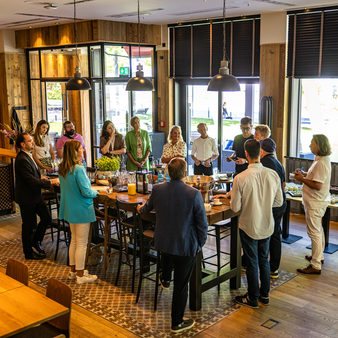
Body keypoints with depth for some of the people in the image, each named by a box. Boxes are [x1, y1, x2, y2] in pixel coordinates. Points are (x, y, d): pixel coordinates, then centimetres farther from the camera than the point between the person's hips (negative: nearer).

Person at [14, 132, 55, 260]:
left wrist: (40, 178, 4)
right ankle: (29, 253, 22)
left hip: (35, 196, 9)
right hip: (27, 198, -9)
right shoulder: (22, 159, -24)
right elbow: (31, 181, -27)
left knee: (46, 218, 12)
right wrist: (50, 182, -21)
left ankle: (35, 243, 30)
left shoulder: (28, 156, 8)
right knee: (29, 225, 5)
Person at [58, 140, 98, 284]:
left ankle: (73, 270, 30)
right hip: (82, 210, -9)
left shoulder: (62, 169, 4)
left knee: (74, 240, 20)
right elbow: (86, 192, -23)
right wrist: (95, 192, -2)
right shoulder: (78, 169, -23)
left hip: (70, 209, 9)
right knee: (82, 243, 2)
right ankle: (80, 275, 11)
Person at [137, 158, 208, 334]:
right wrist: (200, 243, 4)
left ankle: (165, 279, 59)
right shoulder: (194, 194, -21)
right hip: (186, 246, -3)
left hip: (163, 242, 3)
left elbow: (148, 207, 12)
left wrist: (141, 209, 36)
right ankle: (177, 323, 27)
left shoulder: (157, 189, -11)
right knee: (181, 285, 12)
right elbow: (202, 224, -14)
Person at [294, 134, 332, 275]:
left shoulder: (321, 163, -24)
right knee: (318, 230, 23)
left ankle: (316, 266, 1)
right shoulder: (321, 159, 9)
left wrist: (302, 179, -17)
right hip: (317, 202, 11)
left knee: (314, 233, -5)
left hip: (315, 204, -11)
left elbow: (318, 185, -28)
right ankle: (319, 256, 39)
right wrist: (305, 174, 7)